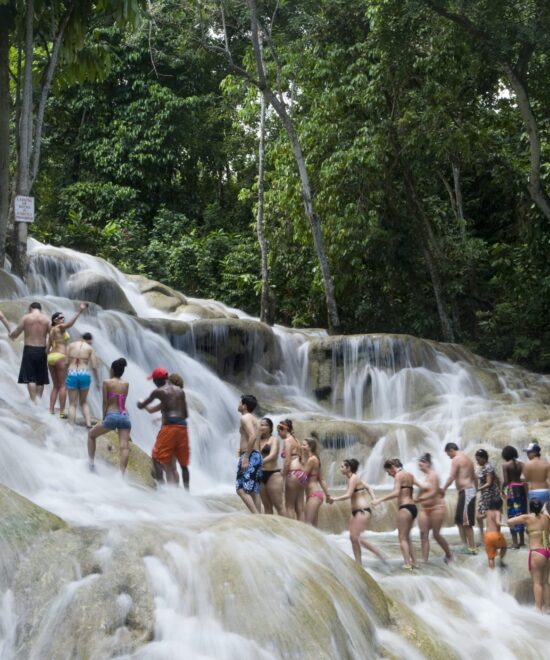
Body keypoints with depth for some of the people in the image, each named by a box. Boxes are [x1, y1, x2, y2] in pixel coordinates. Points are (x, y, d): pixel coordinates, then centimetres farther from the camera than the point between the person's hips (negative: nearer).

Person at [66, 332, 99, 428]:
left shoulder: (71, 345, 8)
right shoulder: (90, 348, 4)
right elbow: (94, 367, 0)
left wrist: (64, 377, 13)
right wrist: (97, 381, 10)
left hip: (72, 374, 0)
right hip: (84, 375, 0)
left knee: (72, 404, 8)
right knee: (84, 402, 19)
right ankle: (88, 424, 7)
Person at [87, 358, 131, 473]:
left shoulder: (107, 382, 0)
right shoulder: (126, 384, 10)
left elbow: (105, 402, -1)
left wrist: (104, 417, 6)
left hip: (112, 416, -3)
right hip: (125, 416, 3)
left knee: (91, 434, 21)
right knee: (124, 446, -7)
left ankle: (91, 463, 17)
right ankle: (122, 473, -21)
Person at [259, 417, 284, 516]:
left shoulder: (273, 440, -3)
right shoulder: (258, 440, 14)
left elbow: (272, 455, -19)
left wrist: (260, 463, -32)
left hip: (273, 474, -6)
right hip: (261, 474, 6)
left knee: (278, 505, -7)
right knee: (267, 506, 7)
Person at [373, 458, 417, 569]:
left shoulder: (399, 475, -10)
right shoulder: (409, 475, 14)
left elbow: (396, 493, -23)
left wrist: (380, 500, -24)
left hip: (405, 508, -9)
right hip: (413, 507, 9)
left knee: (402, 538, -4)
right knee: (407, 537, 18)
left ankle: (407, 564, -9)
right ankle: (413, 562, 18)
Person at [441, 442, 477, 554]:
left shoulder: (456, 460, -8)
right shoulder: (468, 459, 19)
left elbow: (452, 477, -18)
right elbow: (474, 477, 22)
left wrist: (443, 489, -15)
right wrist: (475, 490, 27)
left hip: (465, 491, -10)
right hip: (471, 490, 10)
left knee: (466, 522, -7)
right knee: (459, 520, 15)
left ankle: (472, 548, -6)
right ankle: (465, 545, 16)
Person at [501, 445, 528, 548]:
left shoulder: (506, 465, -7)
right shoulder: (521, 464, 6)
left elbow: (506, 481, -12)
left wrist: (502, 490, 3)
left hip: (512, 489, -5)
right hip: (521, 488, 5)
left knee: (512, 515, 1)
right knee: (521, 514, 15)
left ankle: (515, 542, -1)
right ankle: (522, 541, 22)